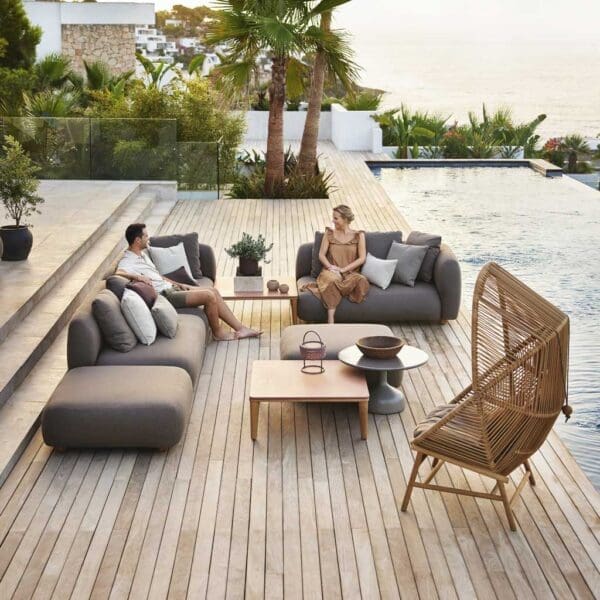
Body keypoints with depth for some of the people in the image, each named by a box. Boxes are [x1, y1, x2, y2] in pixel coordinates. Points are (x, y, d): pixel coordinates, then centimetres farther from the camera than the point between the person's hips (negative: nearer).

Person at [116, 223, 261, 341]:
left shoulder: (142, 253, 14)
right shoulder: (127, 262, -16)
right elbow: (118, 274, -38)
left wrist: (178, 284, 16)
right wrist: (137, 276, -45)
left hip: (170, 287, 10)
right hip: (164, 295, -10)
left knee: (213, 291, 0)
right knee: (208, 296, -18)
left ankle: (240, 328, 1)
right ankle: (218, 333, 2)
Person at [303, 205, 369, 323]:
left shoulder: (358, 236, 6)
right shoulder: (329, 233, 10)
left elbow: (362, 258, -2)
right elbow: (321, 254, 5)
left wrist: (343, 269, -12)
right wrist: (330, 266, -15)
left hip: (350, 273, 0)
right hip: (331, 272, 0)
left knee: (361, 280, -36)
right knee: (332, 279, -39)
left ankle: (319, 290, -28)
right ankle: (330, 321, -43)